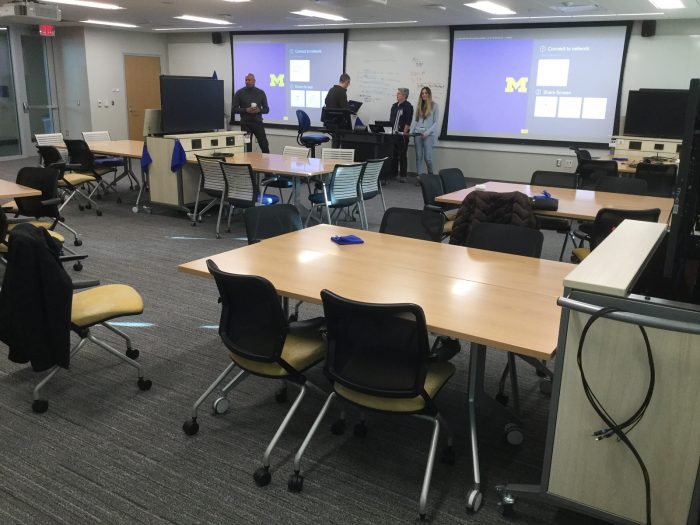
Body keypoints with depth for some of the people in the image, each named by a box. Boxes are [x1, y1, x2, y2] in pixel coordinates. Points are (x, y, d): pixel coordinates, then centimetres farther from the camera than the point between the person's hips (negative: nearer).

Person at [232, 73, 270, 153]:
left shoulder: (261, 93, 7)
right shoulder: (239, 93, 2)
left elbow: (266, 109, 9)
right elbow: (234, 109, 0)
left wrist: (259, 110, -13)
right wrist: (246, 110, -15)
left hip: (258, 123, 1)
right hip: (245, 124, -1)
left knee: (265, 146, -2)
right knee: (247, 148, 0)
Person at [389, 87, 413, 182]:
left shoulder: (408, 106, -7)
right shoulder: (394, 105, 15)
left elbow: (408, 122, -13)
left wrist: (405, 132, -17)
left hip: (402, 134, -7)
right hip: (393, 134, 7)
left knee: (402, 156, -3)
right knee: (393, 155, 10)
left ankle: (403, 176, 1)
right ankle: (394, 174, 18)